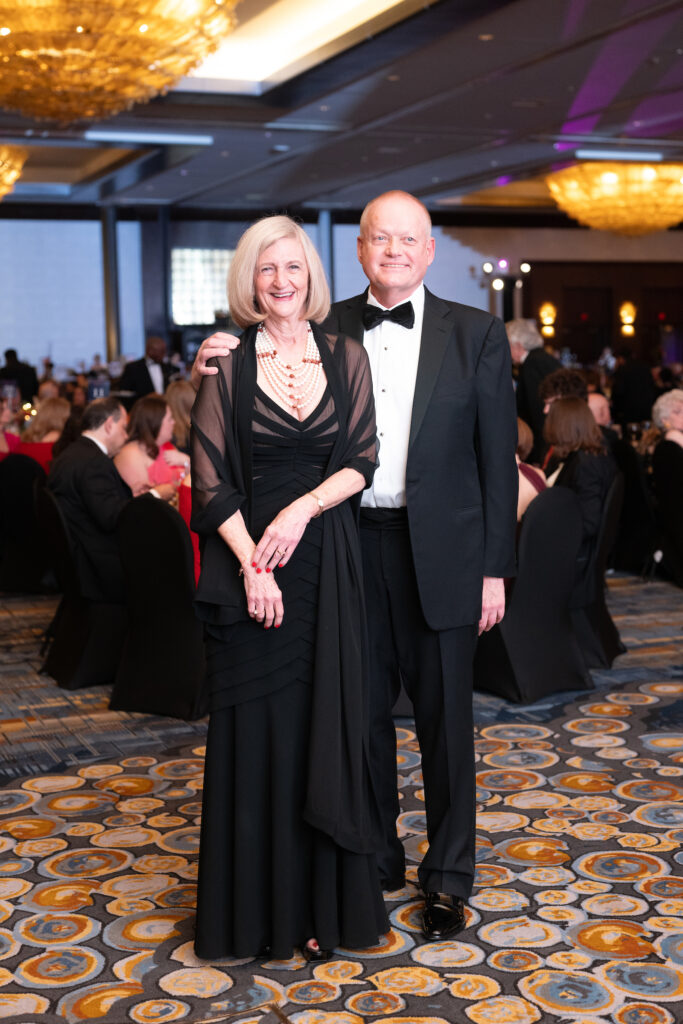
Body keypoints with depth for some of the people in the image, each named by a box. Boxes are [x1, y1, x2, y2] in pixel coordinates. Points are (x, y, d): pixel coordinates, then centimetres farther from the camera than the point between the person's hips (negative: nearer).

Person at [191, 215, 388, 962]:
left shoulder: (345, 358, 6)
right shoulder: (227, 366, 0)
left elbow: (362, 460, 2)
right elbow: (210, 480, -4)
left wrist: (303, 509, -14)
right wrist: (250, 564, -14)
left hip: (327, 562, 2)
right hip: (249, 558, -1)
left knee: (325, 719, 6)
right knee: (255, 727, 4)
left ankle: (323, 901, 19)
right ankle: (257, 907, 16)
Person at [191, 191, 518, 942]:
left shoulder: (476, 335, 0)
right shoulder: (326, 331, 4)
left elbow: (497, 457, 0)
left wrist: (495, 568, -4)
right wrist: (213, 368, -12)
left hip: (439, 553, -2)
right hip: (350, 547, 2)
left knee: (443, 718, 8)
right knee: (363, 712, 13)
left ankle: (447, 875, 24)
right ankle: (375, 858, 32)